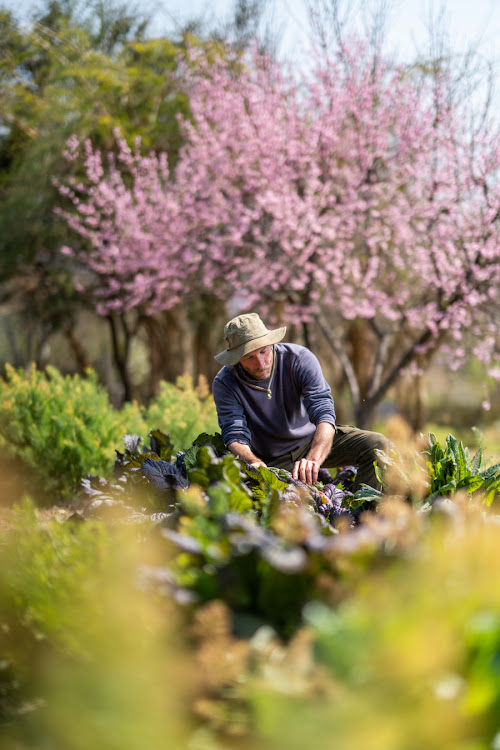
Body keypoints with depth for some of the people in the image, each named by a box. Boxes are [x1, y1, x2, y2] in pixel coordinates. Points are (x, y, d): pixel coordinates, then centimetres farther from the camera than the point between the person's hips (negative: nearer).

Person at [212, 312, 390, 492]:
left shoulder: (299, 359, -23)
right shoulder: (224, 384, -20)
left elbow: (324, 413, -33)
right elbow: (235, 437, -25)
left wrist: (313, 460, -52)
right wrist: (254, 463, -51)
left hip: (315, 439, 0)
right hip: (273, 460, 0)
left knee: (377, 445, -23)